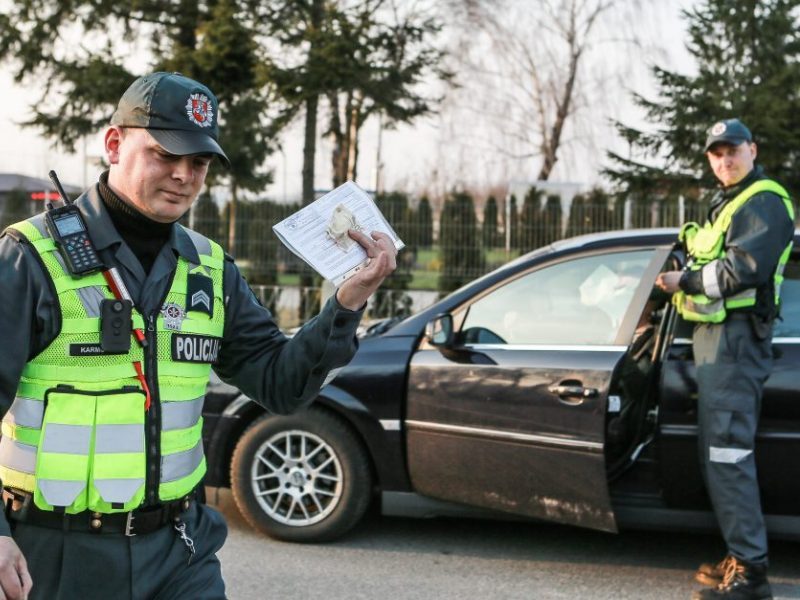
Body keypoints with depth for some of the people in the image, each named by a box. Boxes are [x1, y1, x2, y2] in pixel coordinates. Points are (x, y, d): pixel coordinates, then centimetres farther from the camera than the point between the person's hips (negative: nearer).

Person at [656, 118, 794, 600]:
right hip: (716, 333, 11)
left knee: (728, 452, -14)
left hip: (735, 336, -11)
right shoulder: (728, 204, 24)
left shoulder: (764, 202, -9)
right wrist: (684, 283, 7)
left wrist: (686, 282, -11)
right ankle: (741, 558, 19)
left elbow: (744, 268, -21)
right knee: (719, 452, 12)